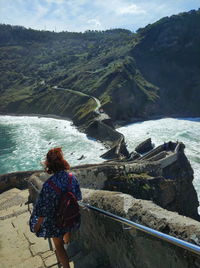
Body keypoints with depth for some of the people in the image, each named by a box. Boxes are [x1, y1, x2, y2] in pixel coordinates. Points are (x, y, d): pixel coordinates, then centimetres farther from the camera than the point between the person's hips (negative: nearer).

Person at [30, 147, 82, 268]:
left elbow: (44, 209, -24)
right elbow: (78, 197, -4)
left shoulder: (49, 184, -35)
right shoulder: (72, 177, -21)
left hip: (56, 220, -5)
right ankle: (67, 240, 70)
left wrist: (37, 225, -7)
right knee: (68, 229, 38)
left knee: (59, 246, 19)